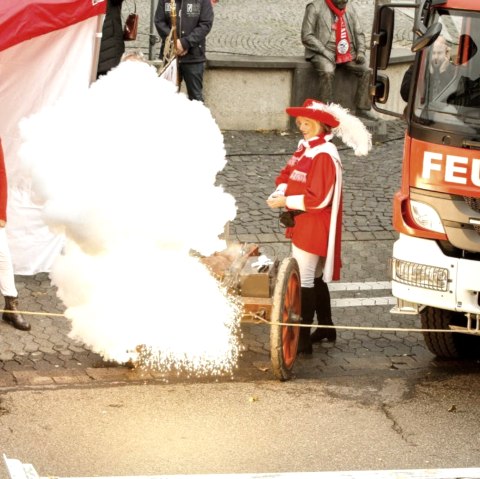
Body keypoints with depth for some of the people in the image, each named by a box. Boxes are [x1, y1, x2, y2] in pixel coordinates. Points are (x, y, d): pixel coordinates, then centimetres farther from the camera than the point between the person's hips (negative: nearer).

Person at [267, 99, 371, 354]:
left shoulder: (324, 155, -19)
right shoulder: (306, 147, 9)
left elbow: (318, 199, -23)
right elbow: (287, 175, 15)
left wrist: (285, 202, -19)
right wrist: (280, 191, -6)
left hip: (314, 226, -10)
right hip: (302, 224, 10)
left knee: (303, 280, -9)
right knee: (315, 277, 20)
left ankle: (303, 339, -6)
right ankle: (326, 328, 34)